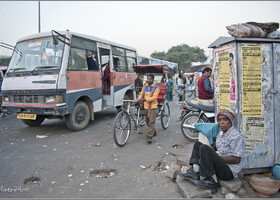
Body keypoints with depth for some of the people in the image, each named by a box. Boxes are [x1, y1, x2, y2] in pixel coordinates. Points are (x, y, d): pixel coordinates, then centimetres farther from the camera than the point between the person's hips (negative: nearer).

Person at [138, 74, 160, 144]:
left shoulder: (156, 88, -7)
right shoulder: (144, 86, 10)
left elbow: (154, 97, -18)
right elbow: (141, 94, 10)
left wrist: (145, 99, -27)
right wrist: (139, 99, -12)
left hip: (153, 107, -6)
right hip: (146, 106, 6)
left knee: (151, 122, -10)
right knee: (147, 121, 15)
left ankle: (149, 136, -7)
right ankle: (153, 132, 35)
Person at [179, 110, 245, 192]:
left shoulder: (236, 136, -16)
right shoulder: (221, 133, 11)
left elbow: (237, 160, -20)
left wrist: (217, 157, -20)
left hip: (229, 171, -9)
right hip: (220, 164, 9)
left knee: (204, 148, -27)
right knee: (198, 144, 9)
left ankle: (211, 180, -20)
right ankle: (195, 171, -9)